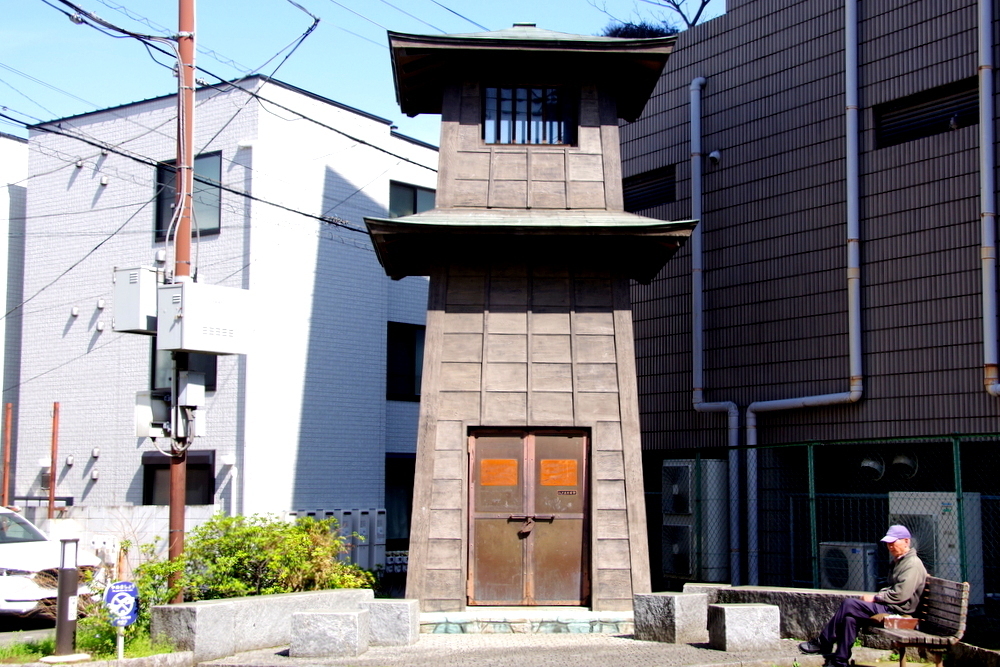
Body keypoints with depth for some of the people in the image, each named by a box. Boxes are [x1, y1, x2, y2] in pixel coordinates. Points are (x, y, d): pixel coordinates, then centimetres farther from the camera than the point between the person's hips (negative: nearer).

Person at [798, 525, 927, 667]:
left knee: (848, 604, -18)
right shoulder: (898, 562, 20)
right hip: (888, 606, 10)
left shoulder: (912, 565, -13)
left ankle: (822, 643, -8)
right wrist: (877, 596, 4)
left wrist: (874, 598, -12)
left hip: (896, 610, -10)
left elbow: (900, 595, -21)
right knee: (850, 616, -10)